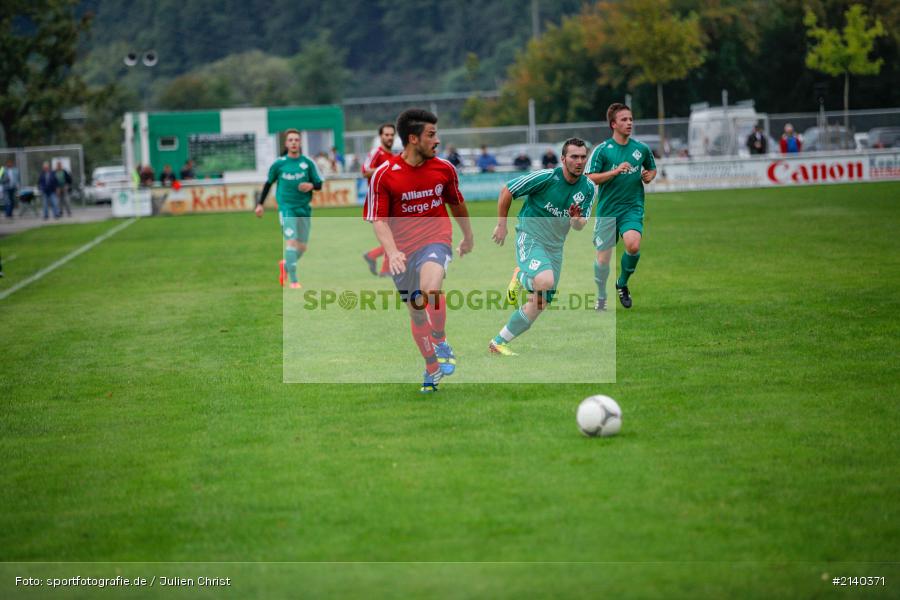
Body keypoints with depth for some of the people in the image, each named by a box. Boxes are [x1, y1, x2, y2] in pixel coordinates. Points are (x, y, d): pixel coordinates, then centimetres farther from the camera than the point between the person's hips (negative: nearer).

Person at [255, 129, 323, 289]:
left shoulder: (308, 163, 2)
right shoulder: (279, 164, 0)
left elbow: (319, 184, 6)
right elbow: (268, 183, 12)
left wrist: (311, 185, -17)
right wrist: (260, 204, 8)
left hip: (304, 209, 3)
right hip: (287, 208, -3)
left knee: (302, 247, 9)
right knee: (291, 241, -17)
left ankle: (285, 265, 39)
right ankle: (293, 280, -16)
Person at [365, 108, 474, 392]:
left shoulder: (444, 168, -1)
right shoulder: (384, 175, -10)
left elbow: (457, 204, 17)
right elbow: (379, 220, -9)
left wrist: (468, 236, 29)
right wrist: (392, 252, -24)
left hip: (436, 241, -1)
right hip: (403, 250, 1)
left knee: (431, 288, -32)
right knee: (417, 313, 9)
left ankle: (441, 342, -9)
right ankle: (432, 370, 30)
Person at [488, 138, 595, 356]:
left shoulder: (588, 188, -2)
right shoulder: (546, 177, -17)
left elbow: (579, 226, 2)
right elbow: (507, 191, -7)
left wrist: (577, 219, -22)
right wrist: (502, 225, -4)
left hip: (555, 246, 6)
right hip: (530, 237, -6)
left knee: (538, 306, 3)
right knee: (545, 280, -35)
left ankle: (498, 342, 18)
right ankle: (521, 277, 0)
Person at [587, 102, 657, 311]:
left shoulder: (642, 149, 5)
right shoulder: (602, 150, -4)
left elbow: (652, 169, 23)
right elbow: (591, 178, -9)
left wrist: (649, 176, 1)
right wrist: (616, 171, -19)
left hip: (633, 207, 1)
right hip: (607, 209, -1)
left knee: (633, 245, -24)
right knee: (603, 256, 2)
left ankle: (623, 283, 4)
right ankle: (601, 298, 25)